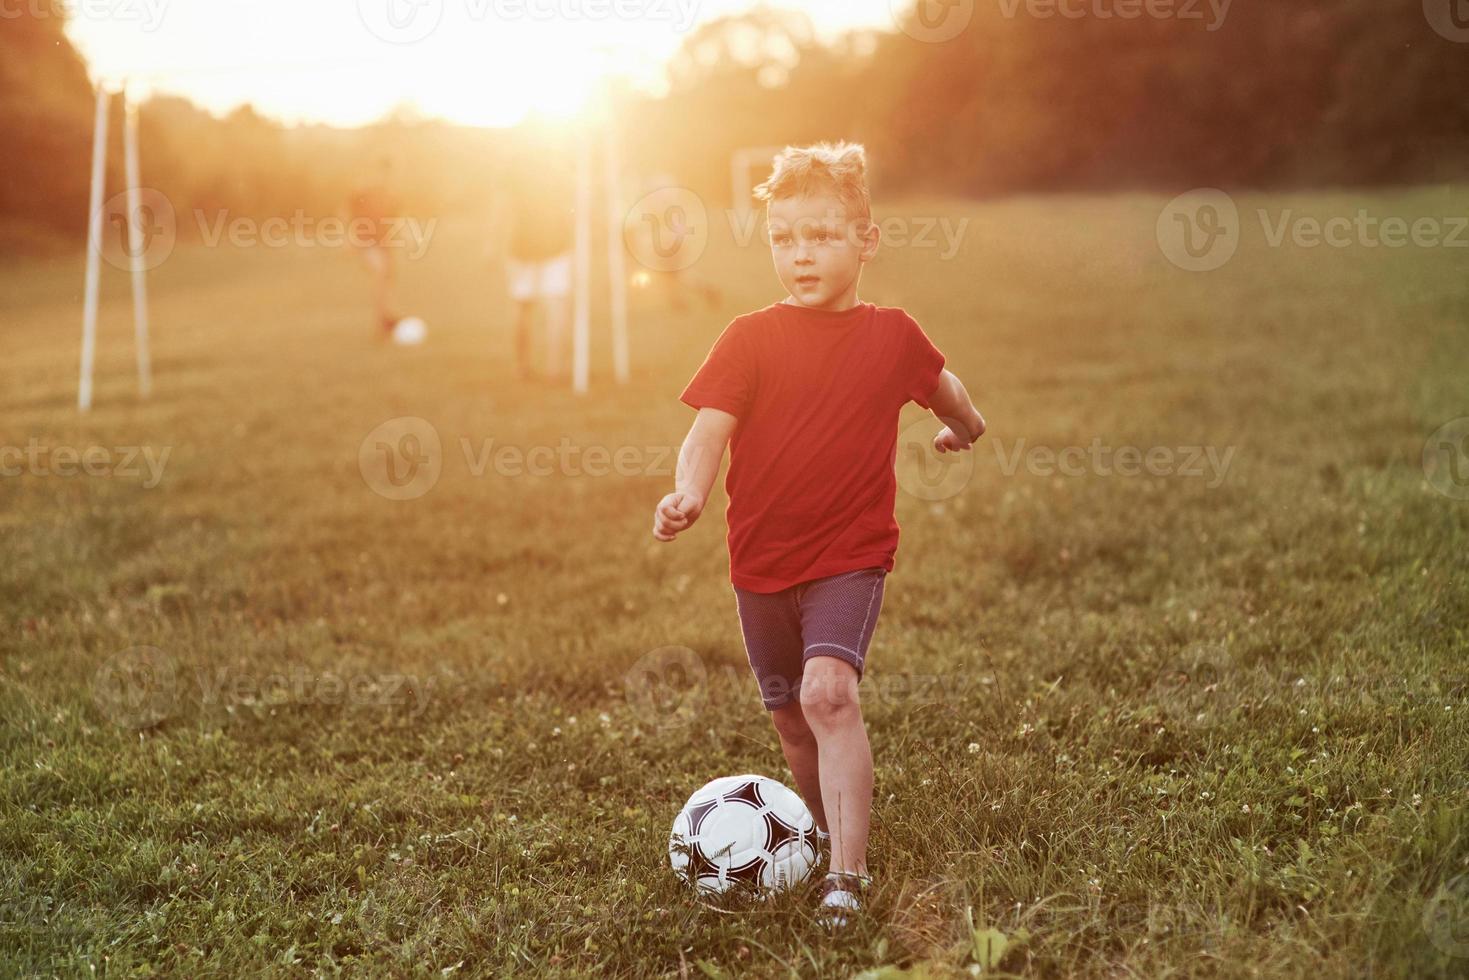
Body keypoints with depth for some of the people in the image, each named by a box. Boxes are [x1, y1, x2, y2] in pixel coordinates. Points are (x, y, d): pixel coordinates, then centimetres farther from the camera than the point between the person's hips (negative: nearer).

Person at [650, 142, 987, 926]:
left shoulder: (892, 336, -2)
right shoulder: (750, 339, -5)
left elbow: (940, 384, 20)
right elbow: (711, 427, -16)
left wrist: (963, 426, 39)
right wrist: (688, 493, -36)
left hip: (849, 555, -2)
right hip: (761, 561, 2)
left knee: (829, 693, -23)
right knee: (792, 720, 14)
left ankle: (847, 879, -24)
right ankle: (829, 839, 38)